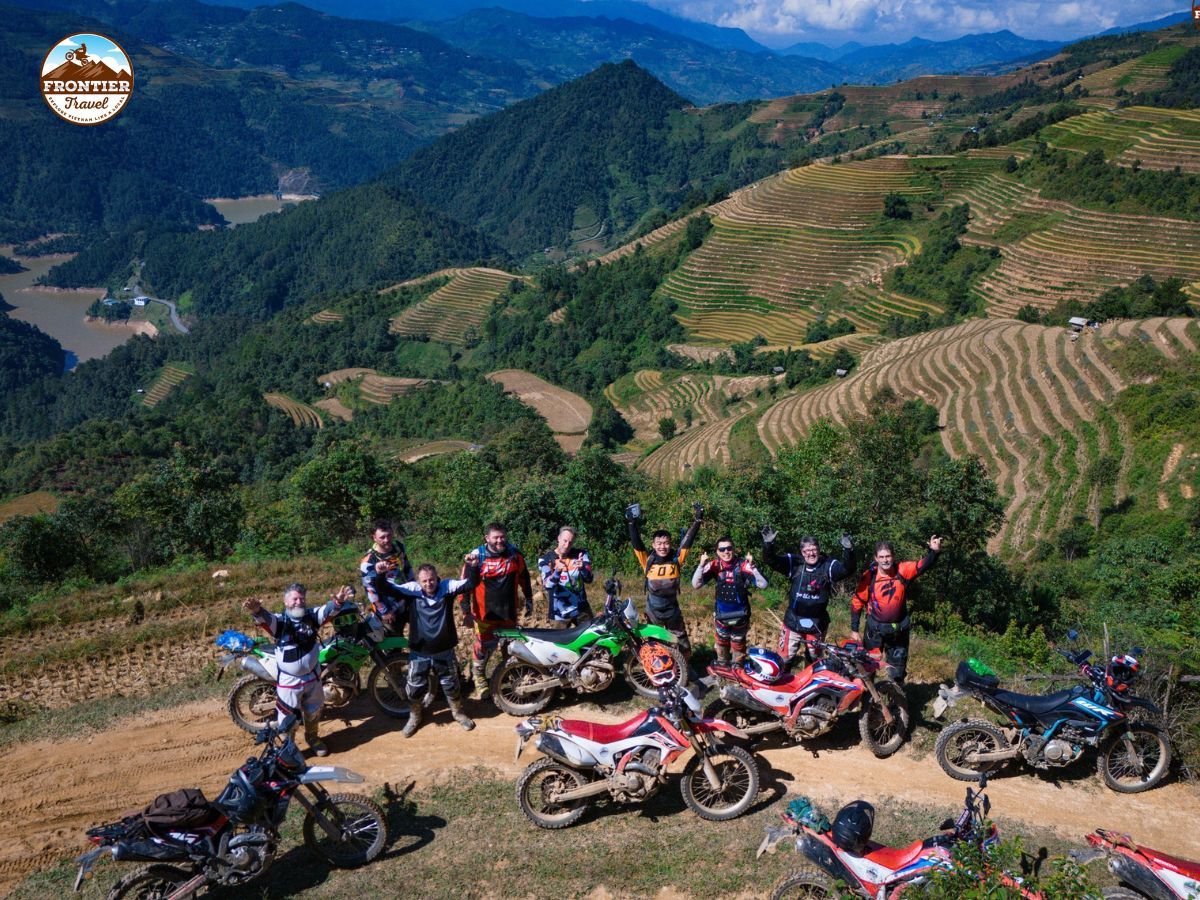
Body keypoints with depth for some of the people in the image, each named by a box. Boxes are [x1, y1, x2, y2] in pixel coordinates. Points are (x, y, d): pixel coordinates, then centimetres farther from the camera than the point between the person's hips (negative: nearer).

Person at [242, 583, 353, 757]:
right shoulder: (280, 621, -17)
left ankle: (312, 738, 50)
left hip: (313, 677, 4)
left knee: (313, 712, 24)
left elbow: (328, 610, -24)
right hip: (289, 681, -4)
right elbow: (266, 618, -38)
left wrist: (338, 601, -48)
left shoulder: (311, 615, -8)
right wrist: (257, 610, -63)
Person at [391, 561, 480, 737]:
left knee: (451, 685, 18)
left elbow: (470, 584, -18)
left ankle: (458, 712, 44)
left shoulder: (446, 586, -10)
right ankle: (415, 716, 42)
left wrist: (473, 567, -36)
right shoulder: (412, 589, -10)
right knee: (415, 688, 15)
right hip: (419, 653, 0)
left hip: (444, 651, 0)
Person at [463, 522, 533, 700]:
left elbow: (524, 577, 13)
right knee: (483, 646, -2)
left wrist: (529, 600, 15)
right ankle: (479, 679, 16)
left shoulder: (515, 554, -1)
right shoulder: (477, 556, -12)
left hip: (509, 612, 4)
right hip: (485, 613, -4)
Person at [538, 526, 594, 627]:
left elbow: (588, 579, -9)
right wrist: (557, 572, -37)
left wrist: (582, 568, -31)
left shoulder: (580, 554, 1)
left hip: (582, 610, 2)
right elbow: (547, 585, -18)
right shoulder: (545, 559, -6)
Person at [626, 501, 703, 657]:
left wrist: (697, 521, -26)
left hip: (672, 610, 0)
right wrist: (632, 523, -32)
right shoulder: (647, 560, -10)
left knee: (681, 641, 13)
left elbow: (687, 541, -16)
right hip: (653, 610, 0)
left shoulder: (676, 558, -9)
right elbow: (636, 543, -20)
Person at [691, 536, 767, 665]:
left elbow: (763, 584, -25)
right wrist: (701, 565, -33)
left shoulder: (743, 564, -19)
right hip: (721, 614, 2)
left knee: (738, 645, 18)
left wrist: (752, 566, -40)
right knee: (722, 643, 24)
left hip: (740, 614, -2)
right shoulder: (714, 565, -13)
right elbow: (696, 584, -19)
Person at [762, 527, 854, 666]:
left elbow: (846, 568, -23)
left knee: (814, 660, 21)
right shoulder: (794, 562, -7)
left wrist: (848, 550, -42)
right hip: (793, 622, -1)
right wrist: (768, 544, -35)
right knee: (785, 657, 7)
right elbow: (772, 560, -15)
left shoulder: (828, 565, -8)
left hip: (817, 624, 1)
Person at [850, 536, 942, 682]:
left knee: (898, 670, 15)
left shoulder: (902, 571, -11)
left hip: (899, 629, 1)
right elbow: (857, 602, -6)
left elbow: (923, 564, -23)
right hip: (875, 628, -1)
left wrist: (934, 551, -45)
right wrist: (854, 629, -4)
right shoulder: (868, 576, -14)